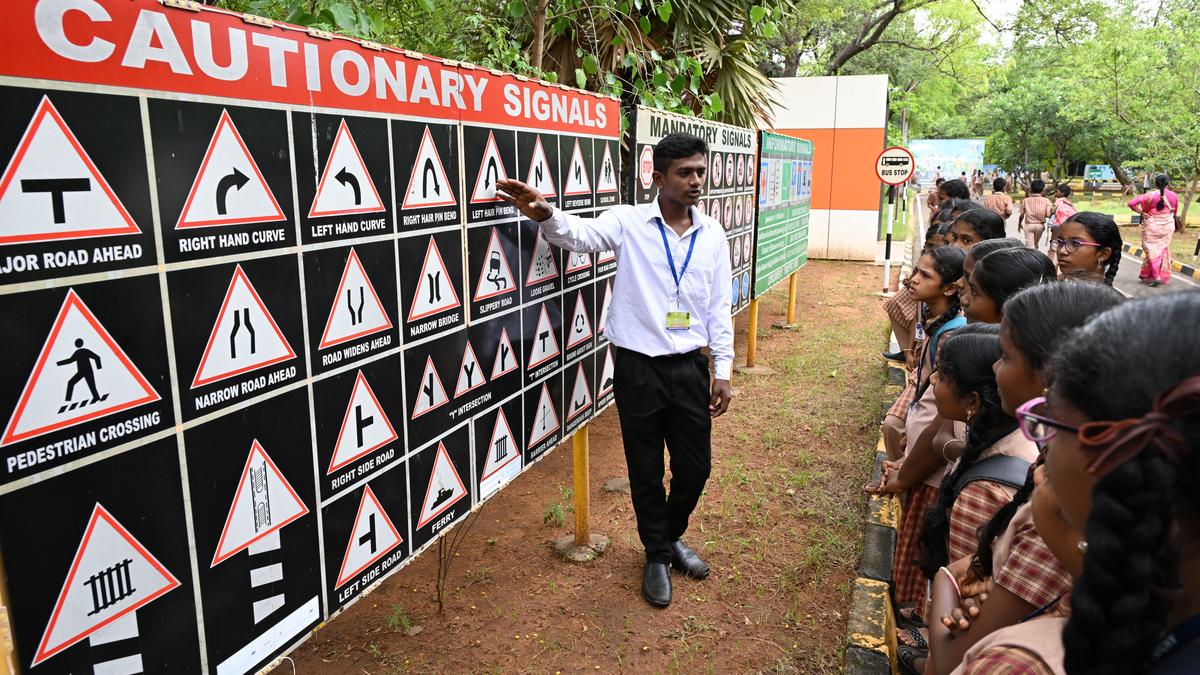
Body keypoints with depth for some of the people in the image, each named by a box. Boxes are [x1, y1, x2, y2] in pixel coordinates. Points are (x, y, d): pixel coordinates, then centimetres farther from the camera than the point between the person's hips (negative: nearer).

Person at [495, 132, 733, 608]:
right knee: (646, 472, 11)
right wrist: (546, 216, -49)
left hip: (690, 368, 3)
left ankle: (672, 536, 43)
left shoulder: (712, 234, 3)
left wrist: (722, 370, 5)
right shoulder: (629, 222, -7)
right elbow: (582, 234, -26)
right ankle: (657, 555, 34)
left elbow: (719, 307, 7)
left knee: (695, 467, 13)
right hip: (639, 369, -3)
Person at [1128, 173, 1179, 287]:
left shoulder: (1150, 195, -12)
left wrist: (1142, 212, -8)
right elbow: (1175, 211, 11)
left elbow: (1131, 203, -18)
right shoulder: (1174, 196, -2)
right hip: (1167, 226, 3)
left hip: (1152, 226, -3)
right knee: (1163, 250, 13)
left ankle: (1156, 276, -9)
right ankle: (1163, 276, 20)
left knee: (1152, 250, 2)